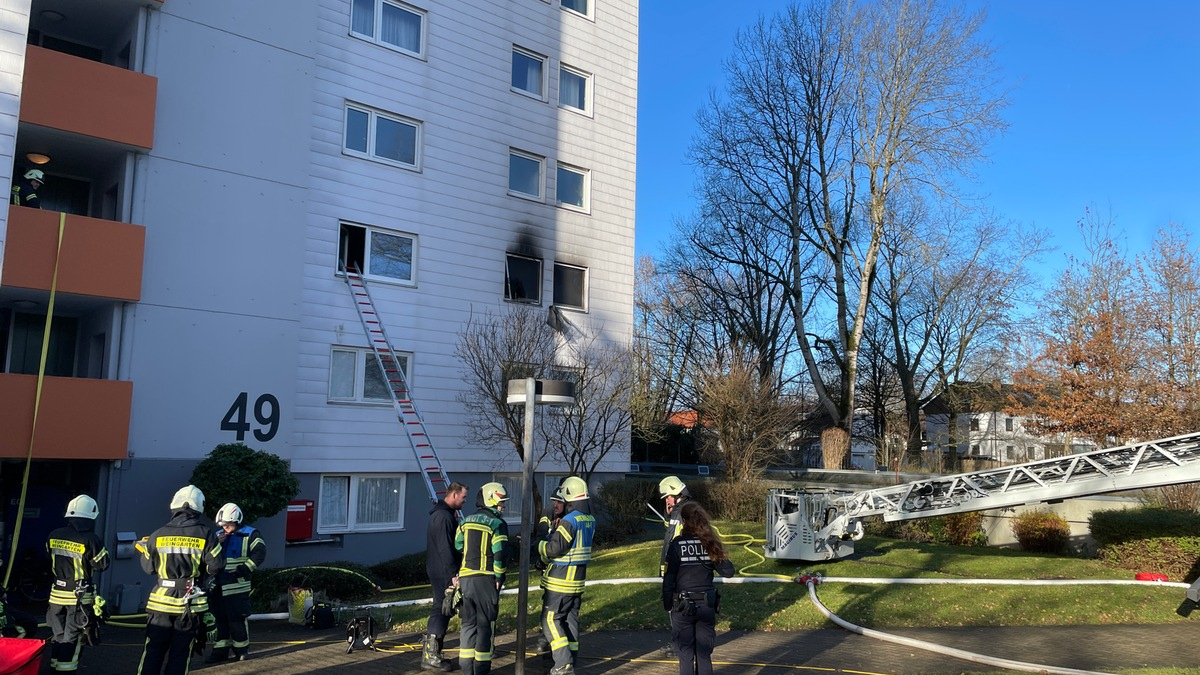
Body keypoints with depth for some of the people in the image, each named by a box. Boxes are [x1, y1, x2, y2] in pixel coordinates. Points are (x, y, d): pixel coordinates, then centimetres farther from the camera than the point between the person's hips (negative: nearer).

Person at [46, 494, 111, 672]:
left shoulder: (54, 536, -1)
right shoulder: (90, 539, -18)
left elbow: (51, 560, 13)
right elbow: (103, 564, -9)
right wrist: (101, 548, 5)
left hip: (57, 594, 5)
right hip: (79, 597, -5)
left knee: (58, 637, 16)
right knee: (71, 640, 1)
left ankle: (55, 668, 23)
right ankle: (65, 670, 0)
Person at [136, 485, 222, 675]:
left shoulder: (158, 535, -2)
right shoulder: (205, 534, -8)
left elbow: (148, 567, 7)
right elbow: (215, 567, -10)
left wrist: (144, 548, 25)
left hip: (162, 601, 1)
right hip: (191, 603, -1)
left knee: (153, 652, 10)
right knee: (180, 654, 6)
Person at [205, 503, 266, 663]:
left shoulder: (250, 535, -2)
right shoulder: (219, 535, 17)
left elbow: (259, 554, -12)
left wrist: (242, 570, -18)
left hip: (237, 585, -6)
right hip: (218, 586, 6)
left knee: (237, 619, -2)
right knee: (220, 619, 11)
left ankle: (242, 650, 11)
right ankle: (220, 650, 19)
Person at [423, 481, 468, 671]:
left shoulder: (445, 513, 16)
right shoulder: (443, 516, -18)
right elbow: (445, 548, -24)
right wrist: (453, 574, -23)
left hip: (439, 572, 11)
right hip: (443, 573, -11)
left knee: (440, 610, 17)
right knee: (442, 611, -6)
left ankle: (431, 652, 25)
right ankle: (431, 657, -2)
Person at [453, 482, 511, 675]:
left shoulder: (466, 522, 11)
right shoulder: (497, 523, -9)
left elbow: (457, 549, 12)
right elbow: (500, 554, -15)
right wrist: (499, 577, -6)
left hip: (465, 578, 6)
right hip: (486, 579, -6)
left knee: (468, 623, 13)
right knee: (485, 624, 3)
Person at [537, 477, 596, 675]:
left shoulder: (569, 520, -20)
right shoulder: (590, 520, 5)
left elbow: (554, 548, -22)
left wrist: (537, 545, -6)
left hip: (560, 580, -8)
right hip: (578, 578, 8)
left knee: (551, 619, 0)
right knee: (571, 619, 15)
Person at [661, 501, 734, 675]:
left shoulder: (678, 544, -11)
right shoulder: (710, 543, -2)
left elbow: (669, 577, -12)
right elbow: (728, 571, -1)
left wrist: (667, 604, -1)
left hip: (683, 606, -3)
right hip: (707, 606, 3)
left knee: (685, 655, 6)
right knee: (704, 654, 13)